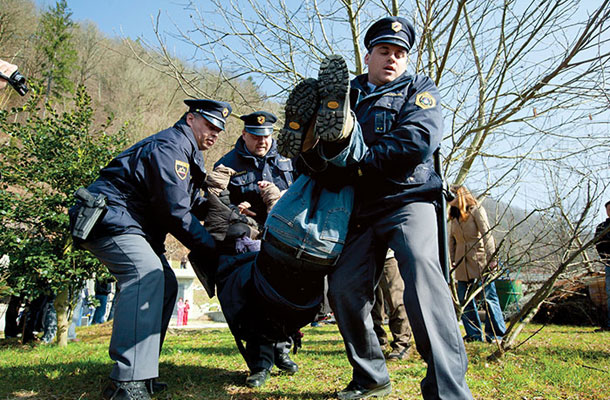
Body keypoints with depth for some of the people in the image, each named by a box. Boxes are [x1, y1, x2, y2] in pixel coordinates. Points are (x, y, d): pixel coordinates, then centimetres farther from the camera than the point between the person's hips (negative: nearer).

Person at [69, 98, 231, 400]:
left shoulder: (187, 154, 20)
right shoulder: (169, 147, -15)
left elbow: (193, 204, 18)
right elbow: (176, 212, -21)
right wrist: (212, 252, -16)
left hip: (130, 225, 11)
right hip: (109, 216, -11)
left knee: (164, 284, 4)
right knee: (146, 274, -29)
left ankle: (140, 373, 8)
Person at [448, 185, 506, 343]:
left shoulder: (476, 210, -4)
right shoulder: (454, 215, 14)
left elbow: (487, 234, -12)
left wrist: (491, 258, -20)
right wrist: (452, 260, 11)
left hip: (480, 260, -6)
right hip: (462, 264, 6)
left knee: (488, 295, -2)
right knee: (464, 299, 5)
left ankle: (496, 334, 8)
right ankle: (474, 334, 14)